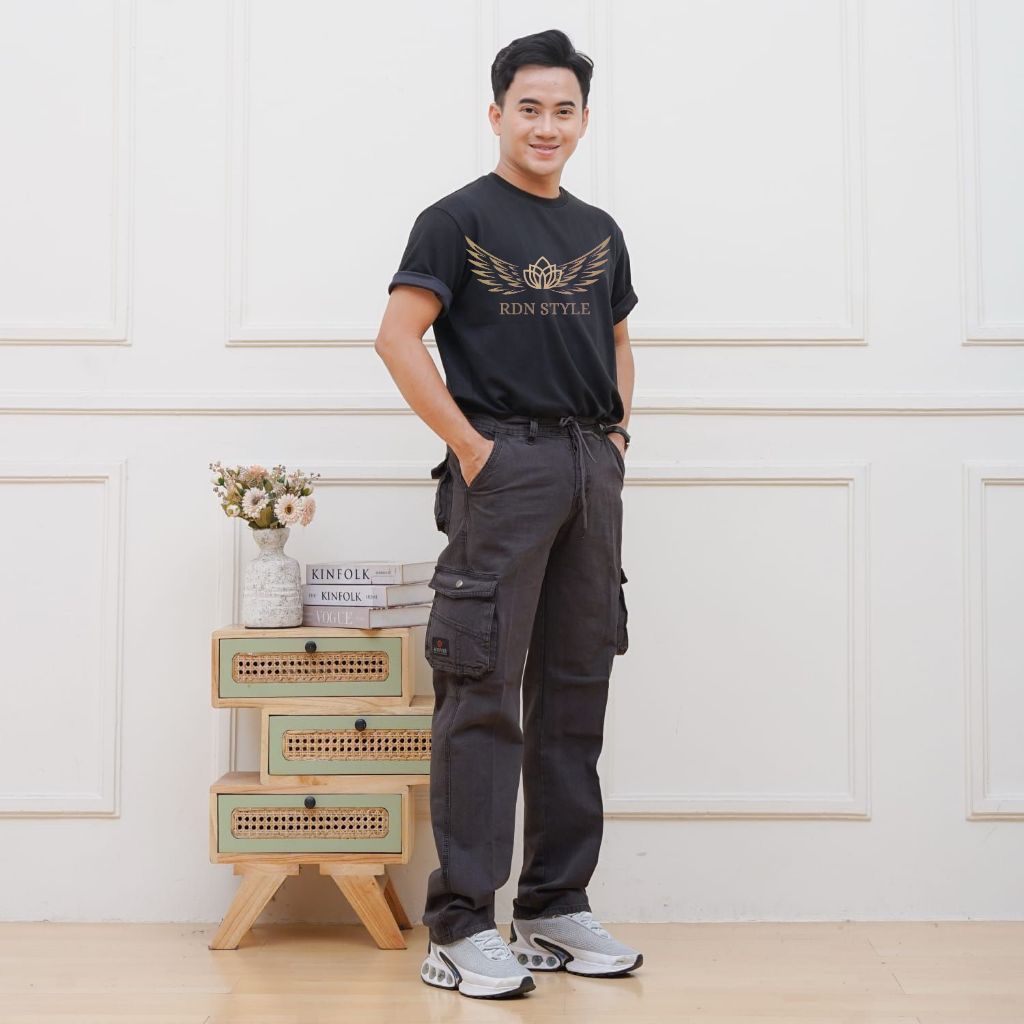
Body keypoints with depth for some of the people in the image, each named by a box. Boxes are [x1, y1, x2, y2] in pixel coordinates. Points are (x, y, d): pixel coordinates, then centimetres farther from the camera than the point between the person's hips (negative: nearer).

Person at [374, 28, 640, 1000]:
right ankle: (459, 927, -1)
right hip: (503, 465, -6)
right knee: (483, 691, -8)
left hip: (592, 470, 7)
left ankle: (556, 909, 19)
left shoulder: (599, 231, 18)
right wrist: (470, 445, -14)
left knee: (575, 690, 8)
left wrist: (619, 429, 12)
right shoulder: (458, 218, -1)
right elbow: (398, 338, -9)